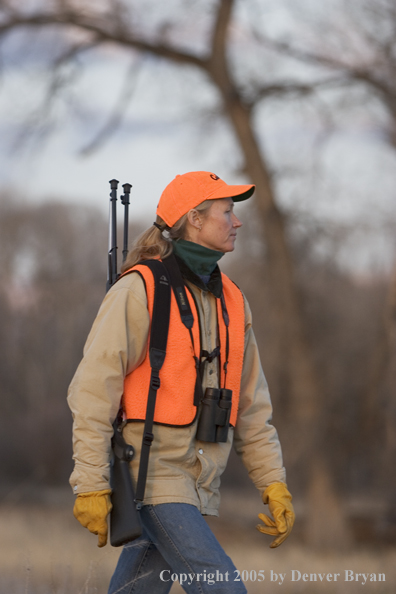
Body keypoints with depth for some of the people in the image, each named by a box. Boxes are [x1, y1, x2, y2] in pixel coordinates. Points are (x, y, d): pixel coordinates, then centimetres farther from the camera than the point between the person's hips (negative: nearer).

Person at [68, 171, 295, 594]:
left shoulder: (230, 301, 14)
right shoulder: (139, 291, -9)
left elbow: (251, 405, 17)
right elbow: (92, 390, -12)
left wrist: (274, 483, 10)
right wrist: (91, 486, -17)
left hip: (197, 480, 7)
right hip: (153, 475, -7)